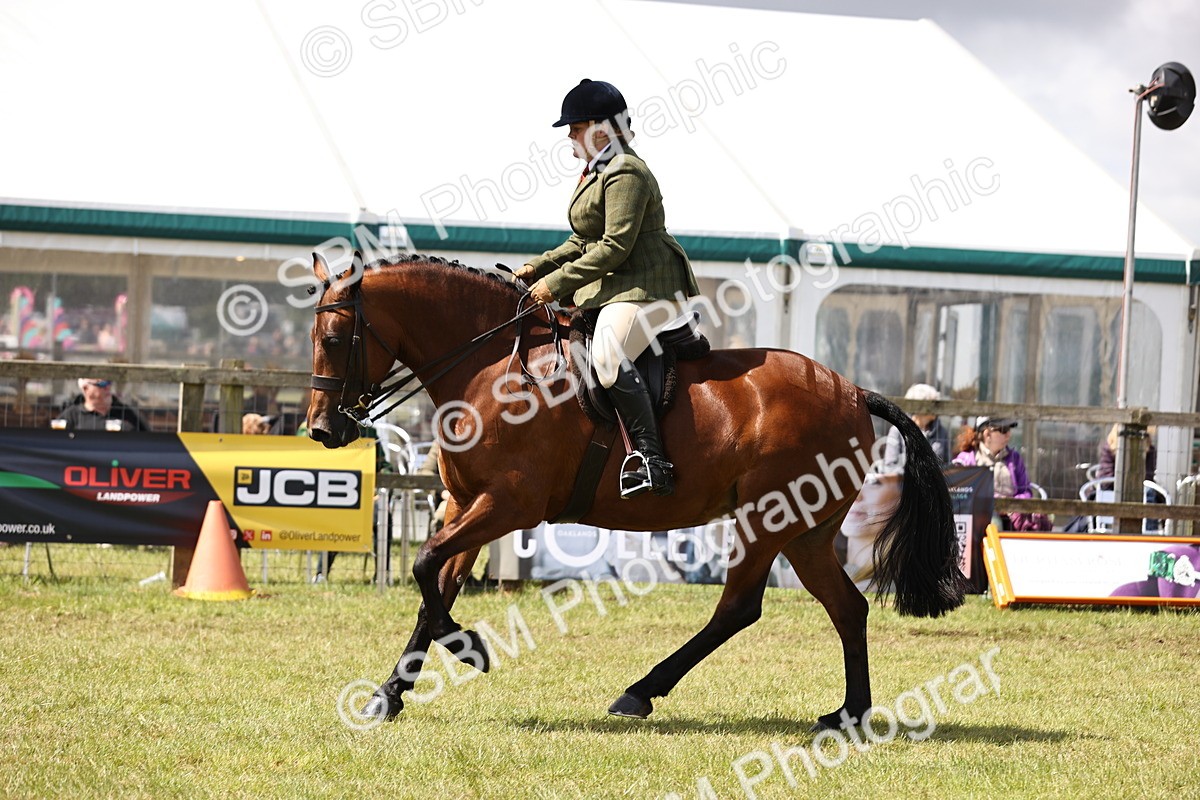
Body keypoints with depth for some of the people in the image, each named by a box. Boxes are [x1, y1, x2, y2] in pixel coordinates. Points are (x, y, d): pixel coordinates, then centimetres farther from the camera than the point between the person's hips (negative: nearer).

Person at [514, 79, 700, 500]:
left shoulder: (625, 174, -15)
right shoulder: (594, 173, 18)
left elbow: (614, 247, -22)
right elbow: (582, 243, 25)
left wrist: (558, 282, -21)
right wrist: (538, 267, 11)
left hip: (647, 285, -12)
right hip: (612, 287, 12)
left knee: (608, 356, -32)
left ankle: (651, 461, -36)